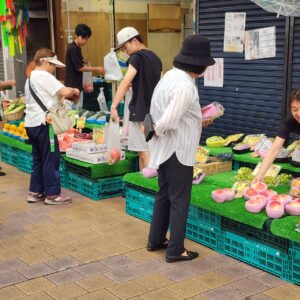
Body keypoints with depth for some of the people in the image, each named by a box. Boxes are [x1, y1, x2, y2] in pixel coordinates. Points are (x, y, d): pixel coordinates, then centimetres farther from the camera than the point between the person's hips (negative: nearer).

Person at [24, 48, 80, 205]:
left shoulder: (30, 78, 18)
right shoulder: (44, 76, -12)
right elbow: (65, 92, -22)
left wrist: (58, 98, 17)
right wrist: (74, 90, -2)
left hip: (31, 123, 10)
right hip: (43, 124, -10)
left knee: (38, 159, 16)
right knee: (51, 159, -2)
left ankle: (35, 192, 19)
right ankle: (52, 194, 2)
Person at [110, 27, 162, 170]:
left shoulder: (137, 57, -12)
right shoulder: (156, 58, 13)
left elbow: (125, 83, -23)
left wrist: (114, 106, -26)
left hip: (140, 111, -8)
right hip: (153, 111, 8)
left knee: (144, 152, -4)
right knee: (143, 152, 14)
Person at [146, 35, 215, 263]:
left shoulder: (172, 75, 5)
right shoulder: (185, 86, -24)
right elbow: (168, 121, -30)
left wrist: (198, 121, 14)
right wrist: (155, 131, -9)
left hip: (166, 149, 9)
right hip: (179, 151, -9)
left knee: (164, 195, 21)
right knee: (179, 200, 4)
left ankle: (156, 240, 33)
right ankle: (175, 250, 15)